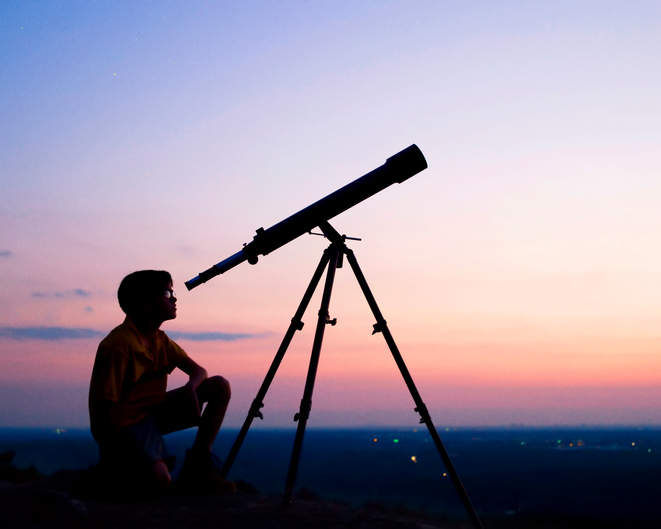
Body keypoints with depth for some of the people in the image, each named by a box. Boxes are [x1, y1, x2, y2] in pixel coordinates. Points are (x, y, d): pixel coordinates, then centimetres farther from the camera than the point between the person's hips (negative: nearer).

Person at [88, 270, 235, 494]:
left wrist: (190, 387, -15)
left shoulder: (160, 340, 4)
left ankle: (197, 467, 2)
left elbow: (198, 370, 7)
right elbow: (104, 407, -23)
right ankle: (111, 468, -1)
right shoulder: (119, 345, -22)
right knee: (160, 479, -35)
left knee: (220, 387, -2)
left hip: (152, 411, 9)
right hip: (123, 424, -8)